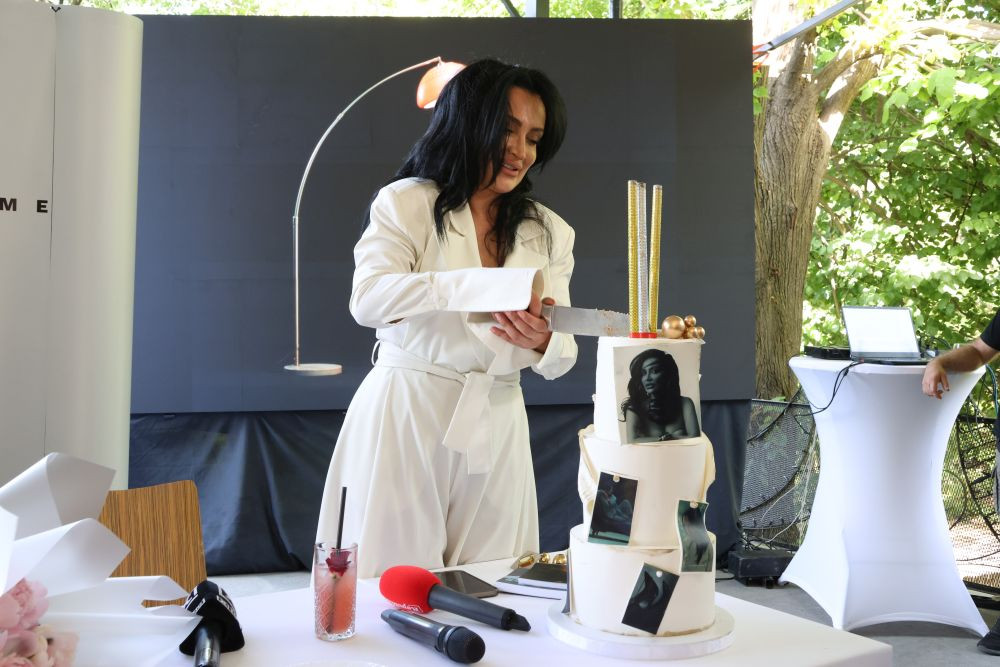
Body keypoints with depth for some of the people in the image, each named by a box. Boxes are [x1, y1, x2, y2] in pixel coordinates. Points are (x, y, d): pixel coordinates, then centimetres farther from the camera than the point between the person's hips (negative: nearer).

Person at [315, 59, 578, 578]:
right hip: (405, 420, -4)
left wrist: (542, 341, -19)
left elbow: (560, 359, 6)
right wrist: (490, 286, -30)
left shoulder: (548, 233, 12)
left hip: (496, 431, 4)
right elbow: (368, 299, -19)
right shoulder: (406, 204, -1)